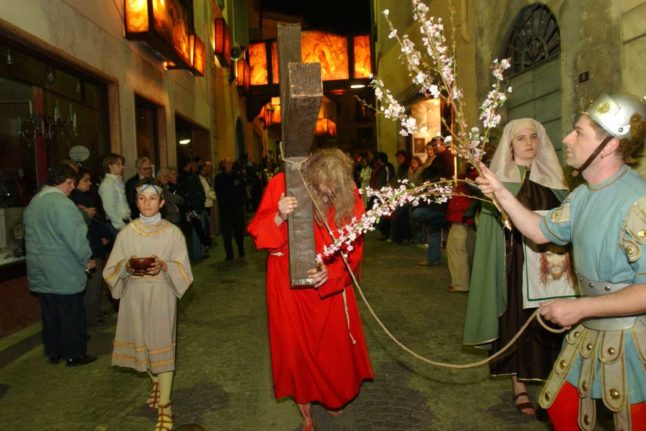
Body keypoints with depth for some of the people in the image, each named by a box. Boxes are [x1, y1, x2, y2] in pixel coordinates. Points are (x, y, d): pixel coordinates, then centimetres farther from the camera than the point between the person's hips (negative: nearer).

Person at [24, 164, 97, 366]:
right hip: (64, 273, -8)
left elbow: (32, 236, 15)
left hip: (40, 272, 8)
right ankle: (74, 355, 15)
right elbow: (76, 238, -22)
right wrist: (86, 261, -7)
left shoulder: (32, 203, 9)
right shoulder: (62, 204, -20)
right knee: (71, 315, 5)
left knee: (50, 314, 17)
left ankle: (53, 352, 28)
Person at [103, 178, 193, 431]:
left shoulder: (172, 232, -3)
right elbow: (112, 269, 3)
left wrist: (164, 266, -22)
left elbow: (183, 269, -4)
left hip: (162, 295, -3)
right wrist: (127, 267, -18)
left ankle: (164, 405, 5)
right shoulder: (127, 233, 2)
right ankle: (156, 382, 41)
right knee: (141, 341, 14)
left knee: (161, 344, -3)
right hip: (135, 295, 3)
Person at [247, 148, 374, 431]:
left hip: (330, 283, 2)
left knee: (335, 343, 18)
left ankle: (333, 396, 47)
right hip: (290, 283, -1)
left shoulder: (350, 197, -16)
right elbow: (257, 234, -15)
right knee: (296, 345, 10)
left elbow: (354, 249, -11)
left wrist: (331, 272, -29)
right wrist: (278, 218, -36)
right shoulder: (281, 185, -19)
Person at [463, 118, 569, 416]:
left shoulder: (551, 177, 9)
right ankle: (519, 386, 11)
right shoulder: (500, 179, -1)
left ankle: (548, 378, 22)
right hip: (515, 260, -3)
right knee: (516, 319, 1)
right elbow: (494, 223, -5)